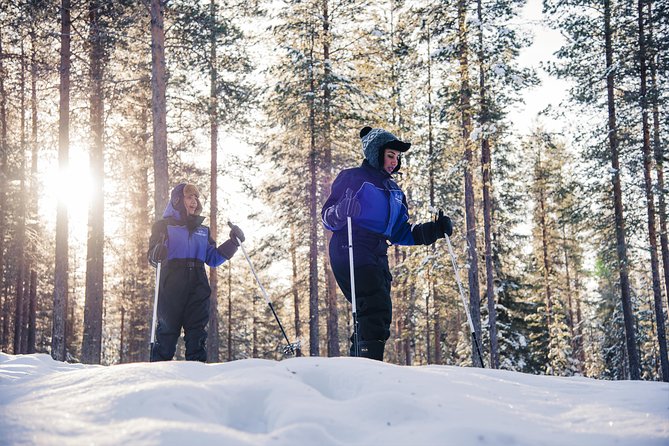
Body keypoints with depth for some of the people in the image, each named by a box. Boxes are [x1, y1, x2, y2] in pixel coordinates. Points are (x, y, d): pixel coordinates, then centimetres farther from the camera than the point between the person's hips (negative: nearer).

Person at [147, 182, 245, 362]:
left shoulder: (202, 230, 22)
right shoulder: (164, 225, 8)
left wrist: (233, 242, 9)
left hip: (197, 287, 5)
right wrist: (158, 253, -25)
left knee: (197, 333, -1)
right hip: (172, 286, -4)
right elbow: (152, 256, -1)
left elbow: (212, 258, 19)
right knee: (168, 330, -7)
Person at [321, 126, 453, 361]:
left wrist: (434, 230, 7)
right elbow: (328, 219, -5)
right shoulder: (352, 178, 1)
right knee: (377, 310, -21)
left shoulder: (394, 191, 22)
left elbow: (401, 234, 21)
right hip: (351, 254, -8)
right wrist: (342, 211, -28)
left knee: (378, 316, 4)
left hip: (377, 258, 8)